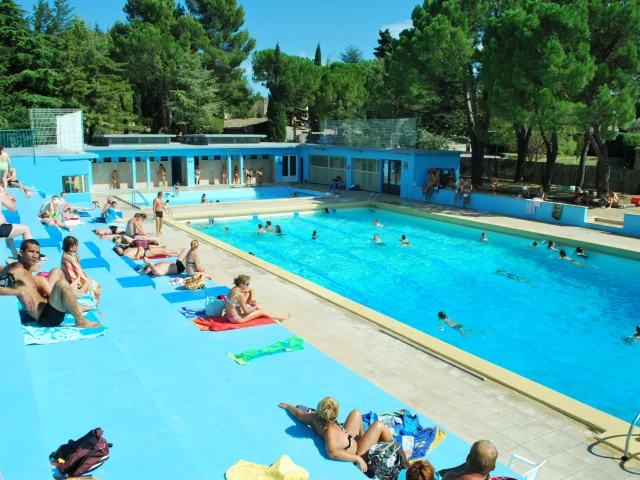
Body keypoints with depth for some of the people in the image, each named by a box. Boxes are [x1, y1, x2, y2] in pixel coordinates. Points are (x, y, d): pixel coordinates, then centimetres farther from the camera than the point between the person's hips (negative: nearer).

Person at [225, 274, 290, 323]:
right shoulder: (239, 295, -29)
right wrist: (255, 307, -4)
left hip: (230, 315, 8)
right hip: (236, 318, -8)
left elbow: (250, 289, 15)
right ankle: (280, 318, 22)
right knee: (261, 312, 5)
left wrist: (252, 297, -2)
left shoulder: (234, 289, -3)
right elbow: (246, 311, -22)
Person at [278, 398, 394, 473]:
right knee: (379, 426, -10)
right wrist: (358, 459, -50)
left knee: (356, 413, 15)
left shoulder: (314, 417, -19)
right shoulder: (331, 430, -41)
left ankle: (361, 436, 41)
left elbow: (298, 413, -1)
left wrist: (287, 405, 19)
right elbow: (332, 453, -56)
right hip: (356, 453, -8)